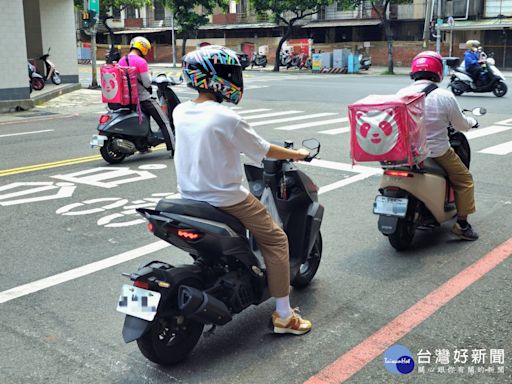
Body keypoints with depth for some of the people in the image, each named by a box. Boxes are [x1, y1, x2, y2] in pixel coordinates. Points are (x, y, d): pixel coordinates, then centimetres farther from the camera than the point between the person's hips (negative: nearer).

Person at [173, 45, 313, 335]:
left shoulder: (180, 112, 1)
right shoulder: (226, 118, -20)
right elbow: (263, 150, -10)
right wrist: (297, 154, 6)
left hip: (190, 195, 8)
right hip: (225, 198, -8)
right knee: (275, 240, 6)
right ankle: (284, 316, 9)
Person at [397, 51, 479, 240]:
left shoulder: (402, 94, -5)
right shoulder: (445, 96, -14)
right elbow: (461, 125, -3)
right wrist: (472, 121, 20)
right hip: (437, 152, -4)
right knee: (464, 180, 14)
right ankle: (462, 224, 14)